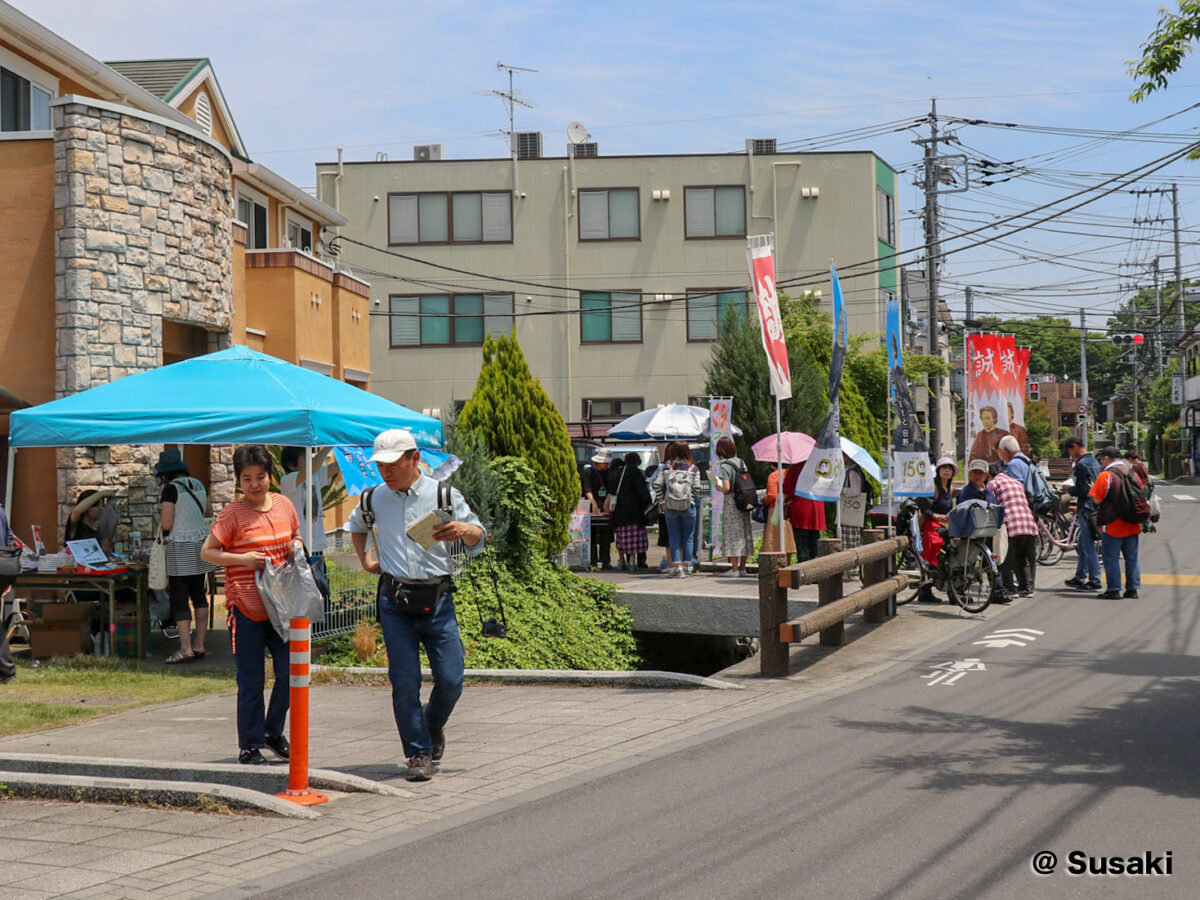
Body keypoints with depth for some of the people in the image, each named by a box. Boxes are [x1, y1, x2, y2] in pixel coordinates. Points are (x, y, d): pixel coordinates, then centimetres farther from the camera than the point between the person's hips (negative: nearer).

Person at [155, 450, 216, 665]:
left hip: (181, 548, -7)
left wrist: (160, 518, 5)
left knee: (179, 599, -2)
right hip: (202, 541, 7)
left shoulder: (171, 489, -13)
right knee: (199, 595, 12)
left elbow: (166, 524, -16)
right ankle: (199, 645, 16)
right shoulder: (198, 485, 7)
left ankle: (186, 649, -6)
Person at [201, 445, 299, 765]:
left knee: (289, 672, 4)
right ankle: (250, 746, 13)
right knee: (251, 682, 1)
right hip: (246, 607, -4)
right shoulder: (232, 514, -7)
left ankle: (273, 732, 26)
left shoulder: (284, 505, 7)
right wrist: (242, 559, -17)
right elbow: (206, 552, -6)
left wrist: (297, 547, 1)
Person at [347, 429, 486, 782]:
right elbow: (356, 525, 32)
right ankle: (418, 753, 8)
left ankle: (433, 725, 29)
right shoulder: (375, 499, 8)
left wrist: (464, 530, -17)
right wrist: (365, 560, 20)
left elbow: (478, 538, 5)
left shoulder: (444, 495, 1)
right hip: (394, 601, 1)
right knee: (404, 683, -3)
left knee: (451, 680, -2)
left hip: (438, 598, -1)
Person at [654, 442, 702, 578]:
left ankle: (677, 565, 1)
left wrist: (663, 500, 4)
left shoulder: (666, 467, -1)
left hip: (670, 507, 0)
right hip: (688, 506, 0)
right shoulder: (693, 468, -1)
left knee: (674, 537, 7)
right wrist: (691, 498, 8)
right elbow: (697, 488, -7)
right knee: (688, 537, 11)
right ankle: (686, 565, 12)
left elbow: (657, 485, -6)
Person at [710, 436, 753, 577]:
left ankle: (734, 569, -2)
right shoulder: (741, 463, 8)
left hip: (731, 503, -7)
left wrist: (717, 486, 0)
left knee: (732, 535, -2)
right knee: (744, 533, 10)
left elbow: (726, 488, -19)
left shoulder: (725, 467, -12)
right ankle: (742, 568, 15)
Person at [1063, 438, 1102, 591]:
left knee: (1088, 546, -5)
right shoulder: (1094, 461, 14)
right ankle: (1080, 578, 25)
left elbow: (1081, 490, -20)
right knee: (1082, 545, 17)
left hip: (1086, 508, -10)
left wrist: (1069, 490, -2)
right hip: (1095, 507, 10)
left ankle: (1094, 581, -3)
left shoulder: (1081, 464, -16)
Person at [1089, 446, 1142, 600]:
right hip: (1132, 525, 6)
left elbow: (1096, 500, -15)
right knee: (1132, 558, 12)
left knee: (1111, 558, 0)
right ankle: (1132, 589, 14)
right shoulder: (1133, 474, 8)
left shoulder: (1106, 475, -13)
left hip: (1112, 525, -6)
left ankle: (1113, 590, -1)